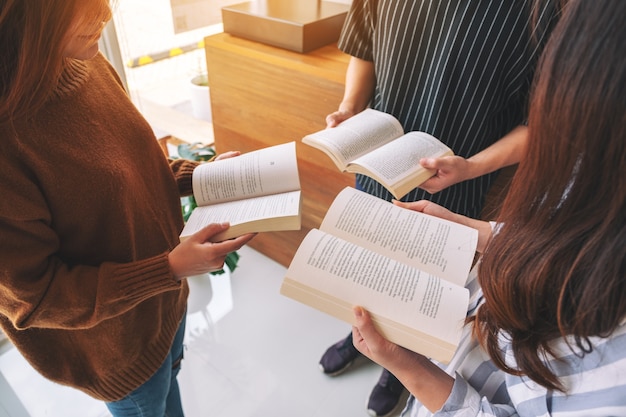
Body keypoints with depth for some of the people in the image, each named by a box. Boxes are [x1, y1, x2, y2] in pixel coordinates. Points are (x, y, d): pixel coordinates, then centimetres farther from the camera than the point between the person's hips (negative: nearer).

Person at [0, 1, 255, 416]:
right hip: (112, 342, -6)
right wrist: (171, 269, -29)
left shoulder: (89, 65, -11)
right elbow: (35, 298, -24)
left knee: (168, 375, 34)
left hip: (166, 293, 6)